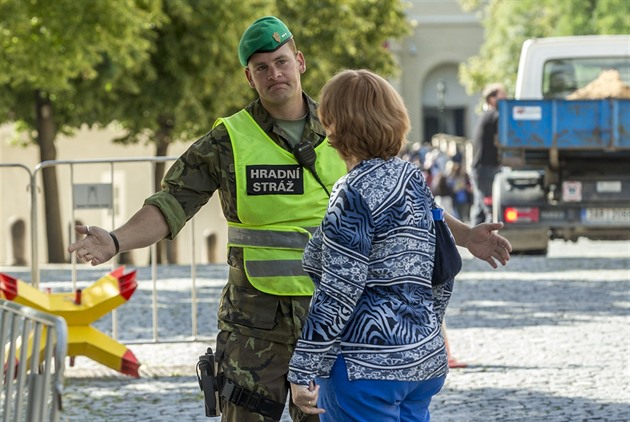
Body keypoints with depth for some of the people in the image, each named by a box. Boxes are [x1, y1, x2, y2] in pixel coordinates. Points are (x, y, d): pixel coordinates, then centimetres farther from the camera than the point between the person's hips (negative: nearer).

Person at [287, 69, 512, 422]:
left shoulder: (354, 194, -14)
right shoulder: (413, 177, 10)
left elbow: (338, 293, -17)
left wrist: (302, 373, -14)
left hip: (365, 366, -8)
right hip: (424, 360, 8)